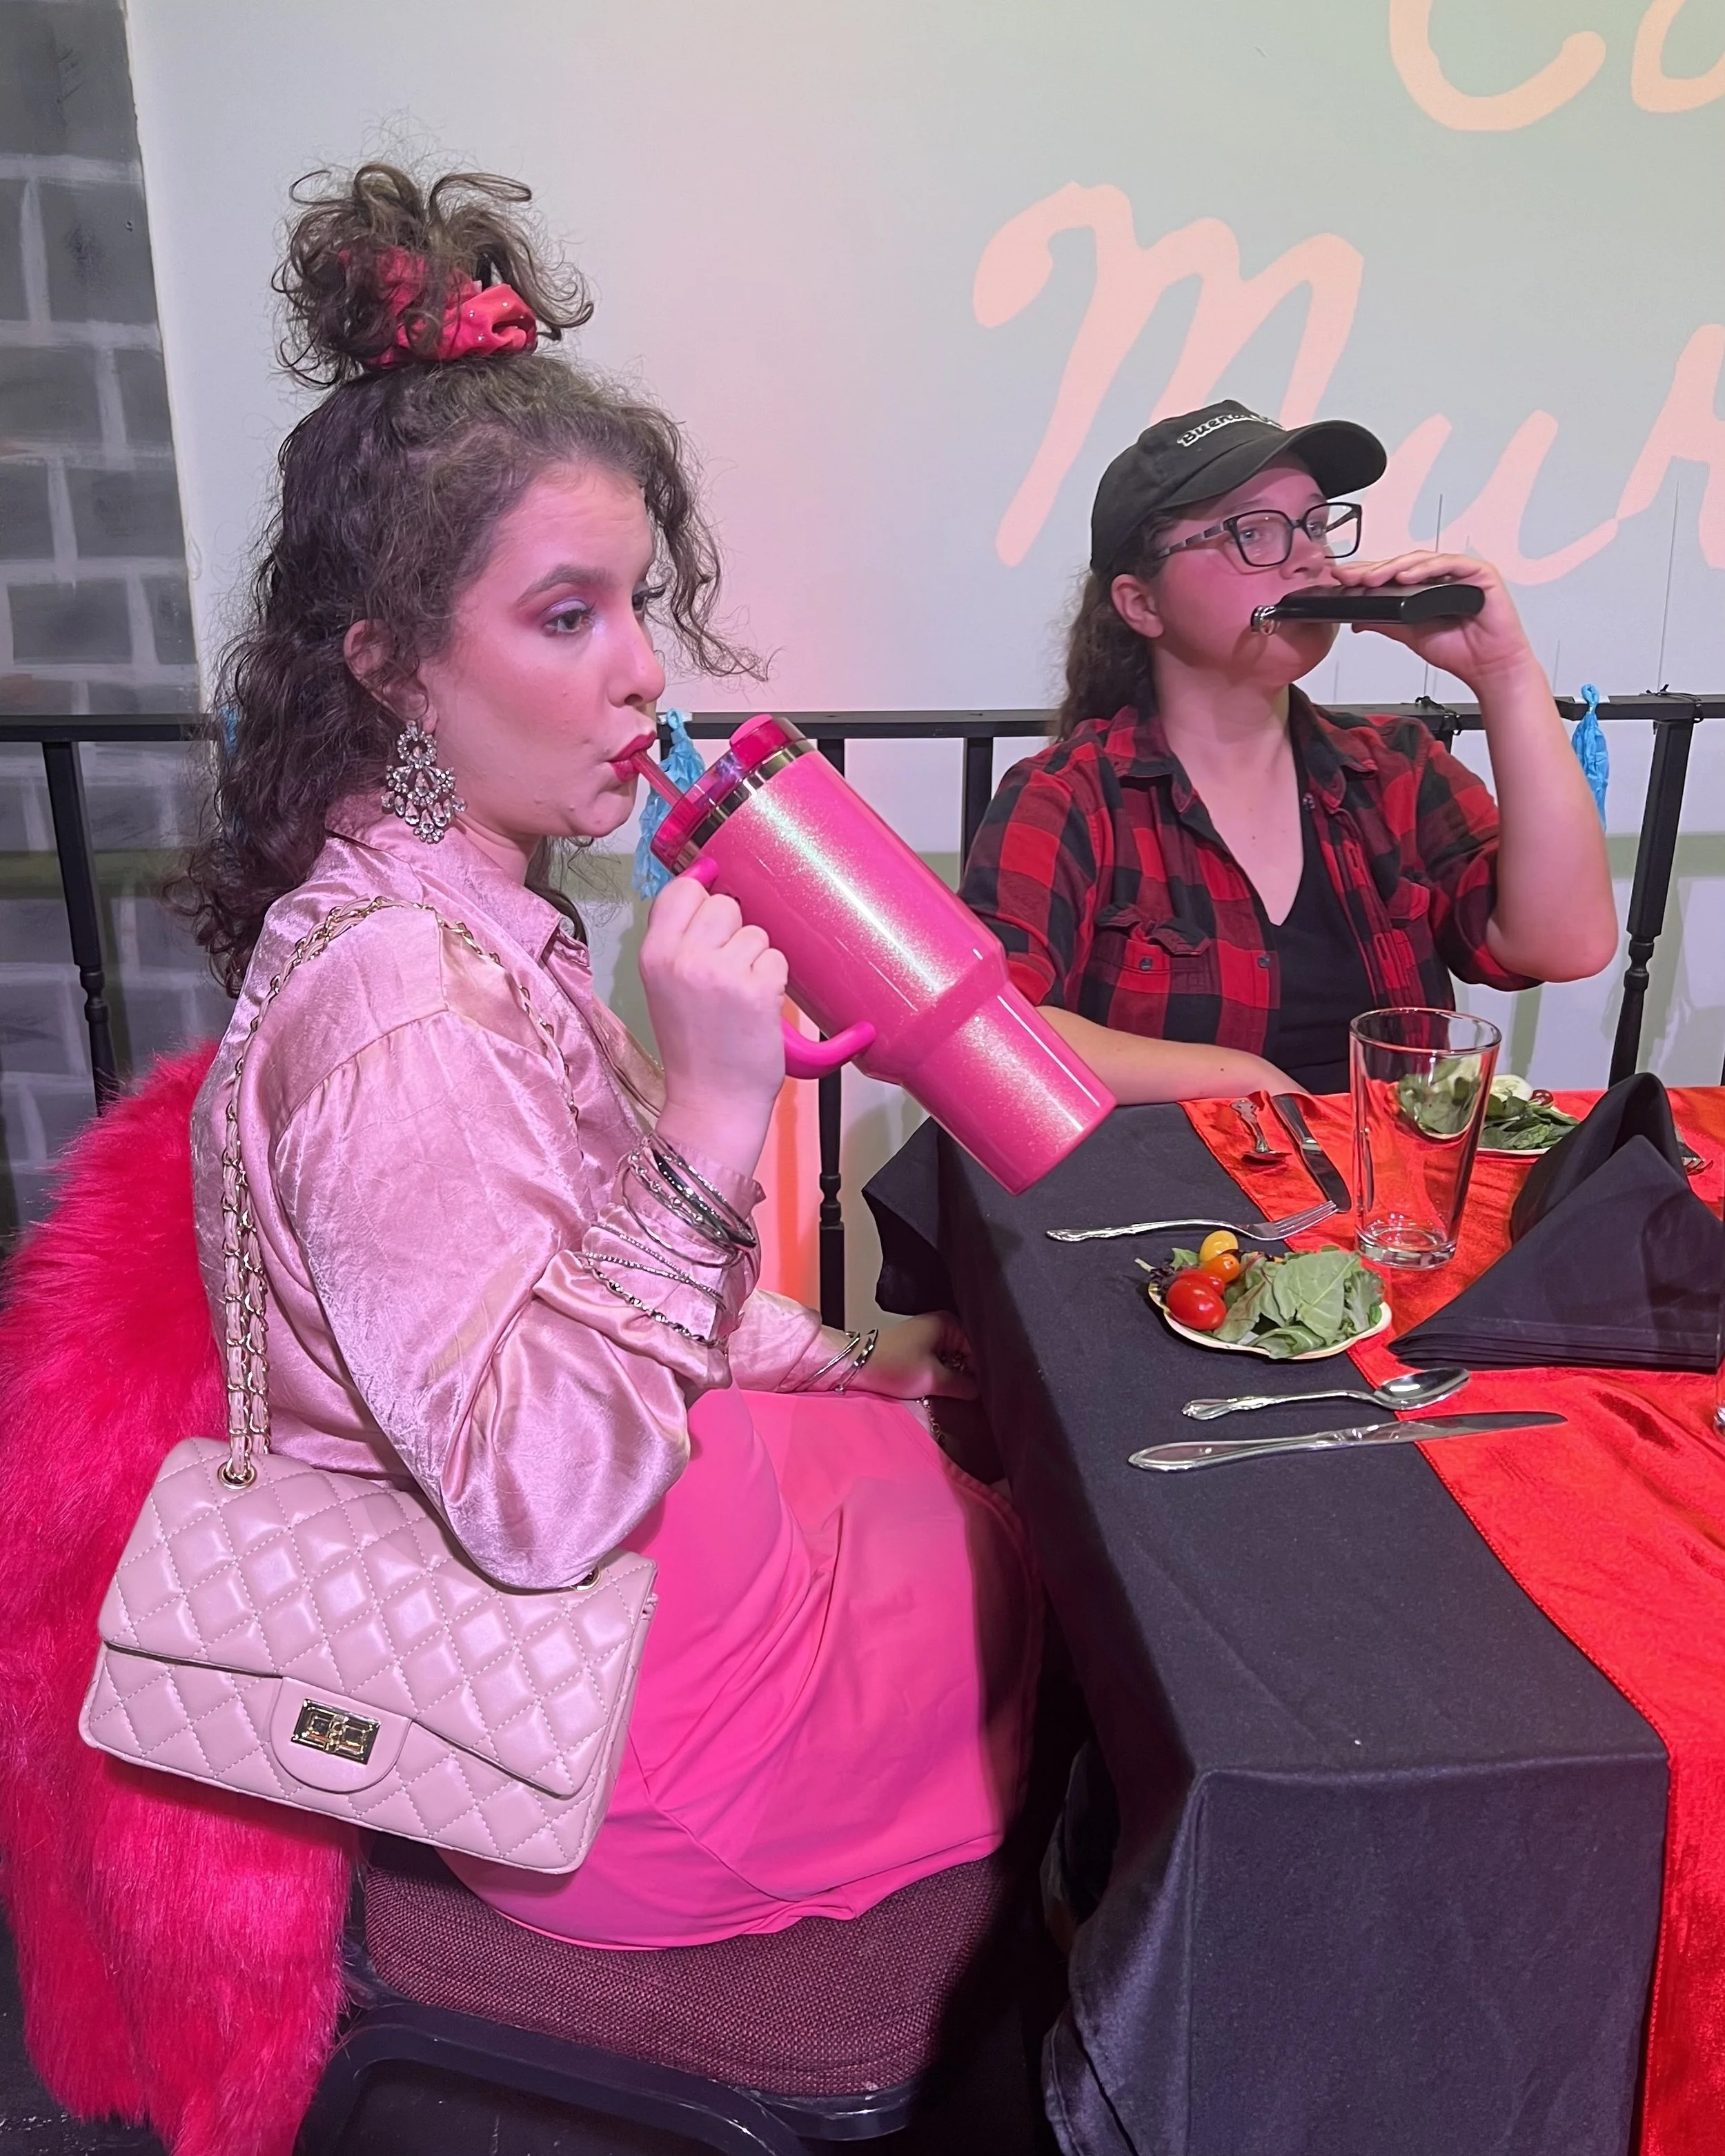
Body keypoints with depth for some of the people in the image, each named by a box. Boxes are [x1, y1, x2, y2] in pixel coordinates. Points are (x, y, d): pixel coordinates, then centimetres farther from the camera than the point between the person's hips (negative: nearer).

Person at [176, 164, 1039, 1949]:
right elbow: (532, 1499, -32)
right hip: (629, 1754, -8)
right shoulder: (396, 1000, -31)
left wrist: (841, 1364, 9)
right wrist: (706, 1133, -38)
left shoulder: (465, 916, 0)